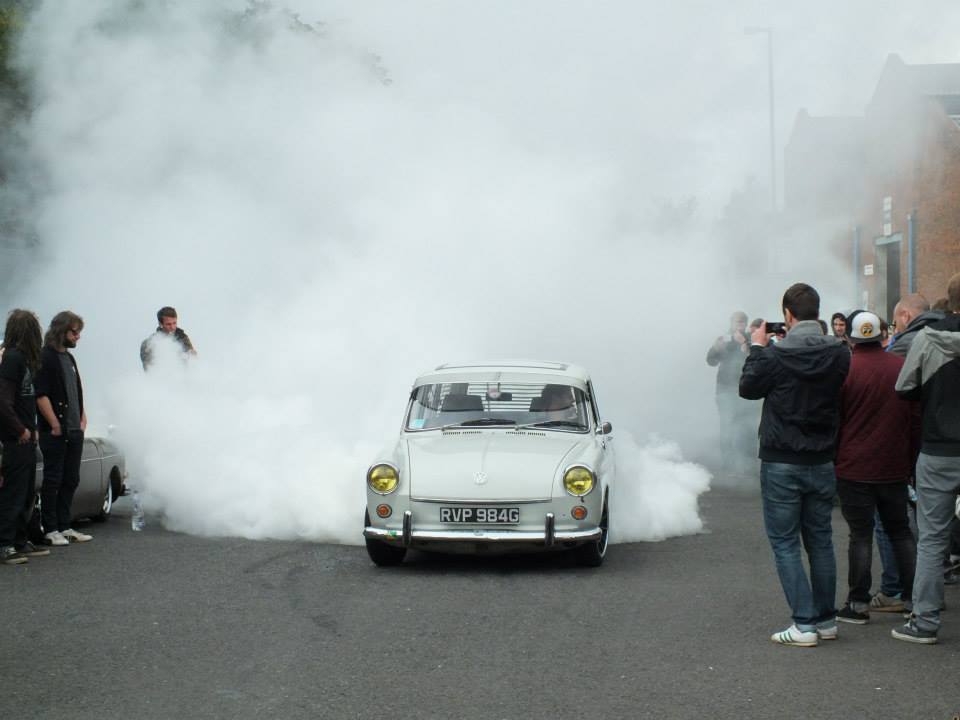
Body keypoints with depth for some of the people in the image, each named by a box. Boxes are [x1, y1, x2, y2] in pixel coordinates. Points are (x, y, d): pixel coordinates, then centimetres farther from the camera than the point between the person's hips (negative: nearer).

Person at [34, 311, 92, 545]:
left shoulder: (69, 357, 17)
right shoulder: (45, 357, -10)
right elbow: (41, 396, -16)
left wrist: (82, 419, 14)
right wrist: (55, 425, -17)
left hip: (74, 432, 8)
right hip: (55, 433, -8)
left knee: (71, 480, 11)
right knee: (53, 480, -3)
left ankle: (64, 527, 18)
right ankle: (50, 530, 2)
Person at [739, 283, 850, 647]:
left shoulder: (775, 355, -16)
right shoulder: (840, 353, -5)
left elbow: (748, 388, 0)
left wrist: (757, 349, 13)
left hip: (781, 464, -4)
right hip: (822, 462, 4)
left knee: (784, 542, 3)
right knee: (820, 539, 15)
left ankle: (804, 623, -2)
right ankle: (826, 619, 20)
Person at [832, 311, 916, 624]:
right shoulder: (902, 367, 2)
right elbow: (916, 418, 9)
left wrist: (832, 457, 6)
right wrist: (911, 460, 18)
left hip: (854, 468, -4)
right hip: (894, 466, 4)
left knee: (860, 534, 0)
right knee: (900, 530, 14)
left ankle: (858, 604, 3)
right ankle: (912, 596, 16)